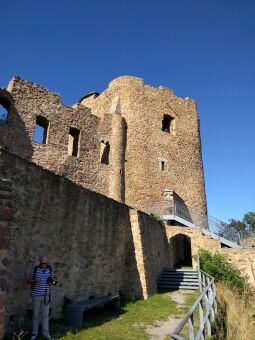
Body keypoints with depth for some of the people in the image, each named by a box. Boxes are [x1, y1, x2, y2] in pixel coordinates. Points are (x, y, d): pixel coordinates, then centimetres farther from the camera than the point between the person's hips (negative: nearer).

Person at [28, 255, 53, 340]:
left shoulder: (50, 269, -5)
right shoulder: (35, 269, -12)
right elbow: (29, 281, -4)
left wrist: (51, 280, -19)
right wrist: (35, 280, -26)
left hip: (46, 295, 2)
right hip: (36, 295, -1)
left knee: (45, 314, 10)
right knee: (35, 315, 12)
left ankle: (46, 333, 24)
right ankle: (34, 333, 30)